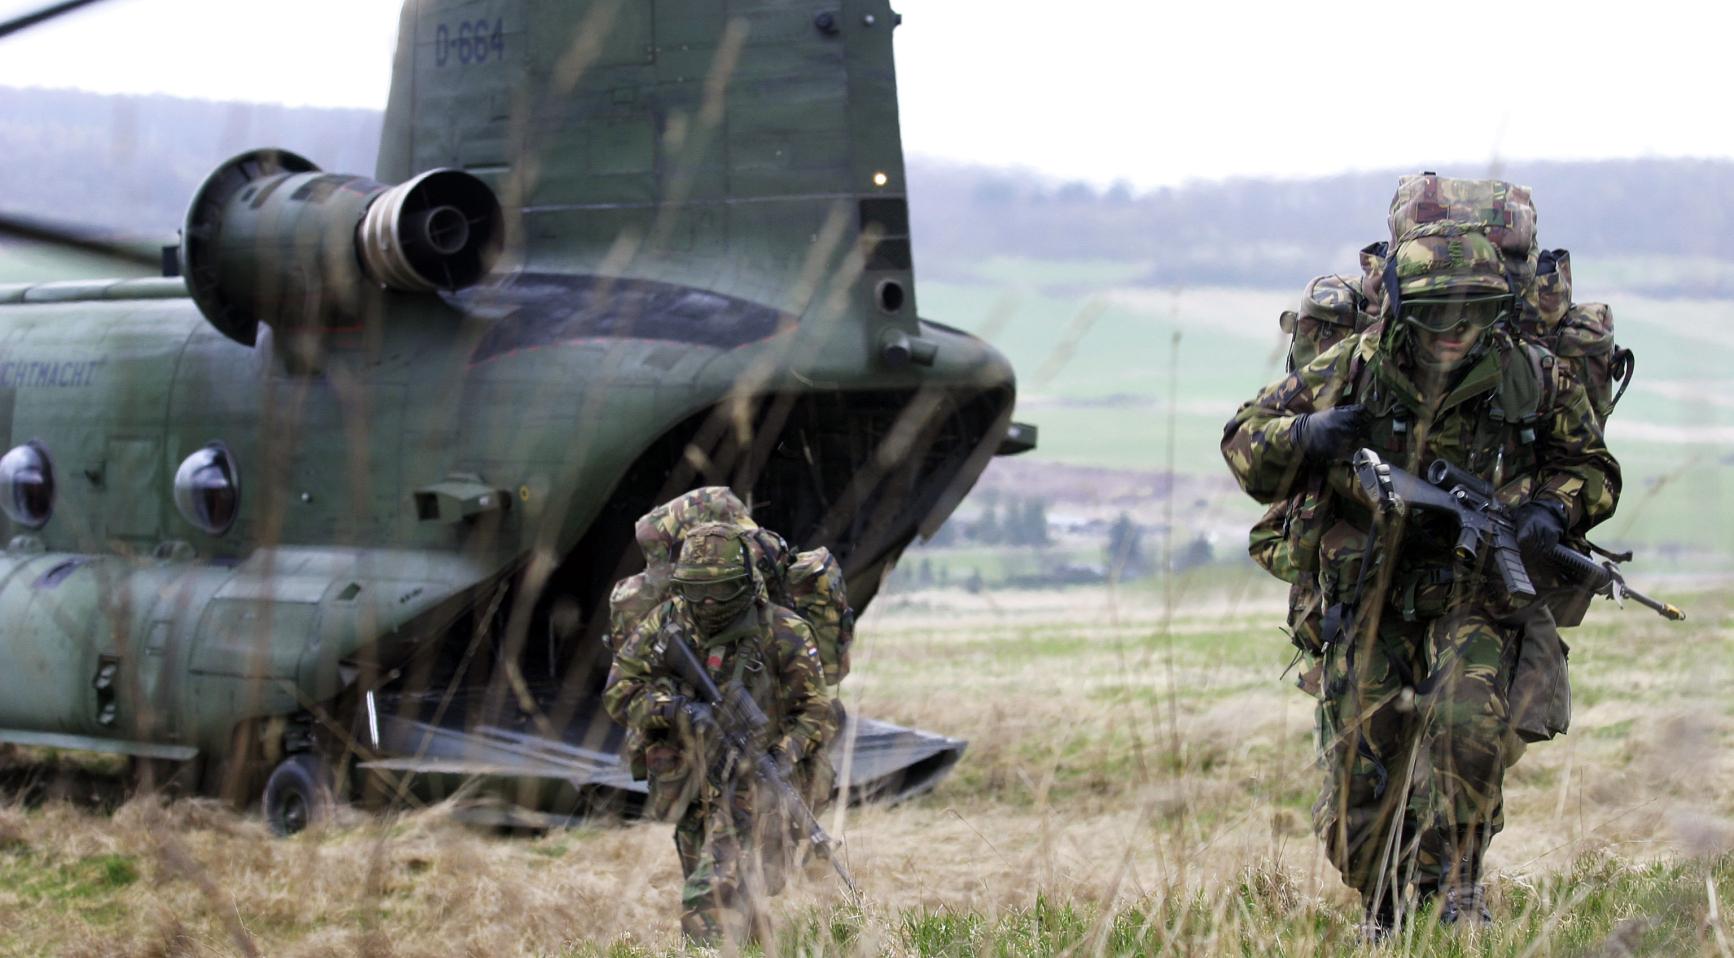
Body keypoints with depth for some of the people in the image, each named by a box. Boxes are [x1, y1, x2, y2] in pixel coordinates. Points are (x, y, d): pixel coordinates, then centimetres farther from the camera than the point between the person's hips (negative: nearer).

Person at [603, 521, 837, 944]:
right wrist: (673, 708, -21)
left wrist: (783, 756, -23)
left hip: (750, 788, -5)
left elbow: (815, 711, -5)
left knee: (711, 901, -21)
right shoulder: (666, 624, -2)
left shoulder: (783, 634, -10)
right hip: (691, 788, 5)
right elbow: (619, 692, -3)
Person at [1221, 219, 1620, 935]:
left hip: (1475, 599, -1)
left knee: (1468, 728, -27)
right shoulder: (1346, 372, -6)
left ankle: (1454, 882, -6)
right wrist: (1305, 436, -19)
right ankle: (1388, 915, 26)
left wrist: (1552, 509, -11)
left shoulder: (1534, 380, -4)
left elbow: (1590, 468, 11)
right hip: (1367, 601, 1)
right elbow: (1244, 441, 2)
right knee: (1360, 784, 0)